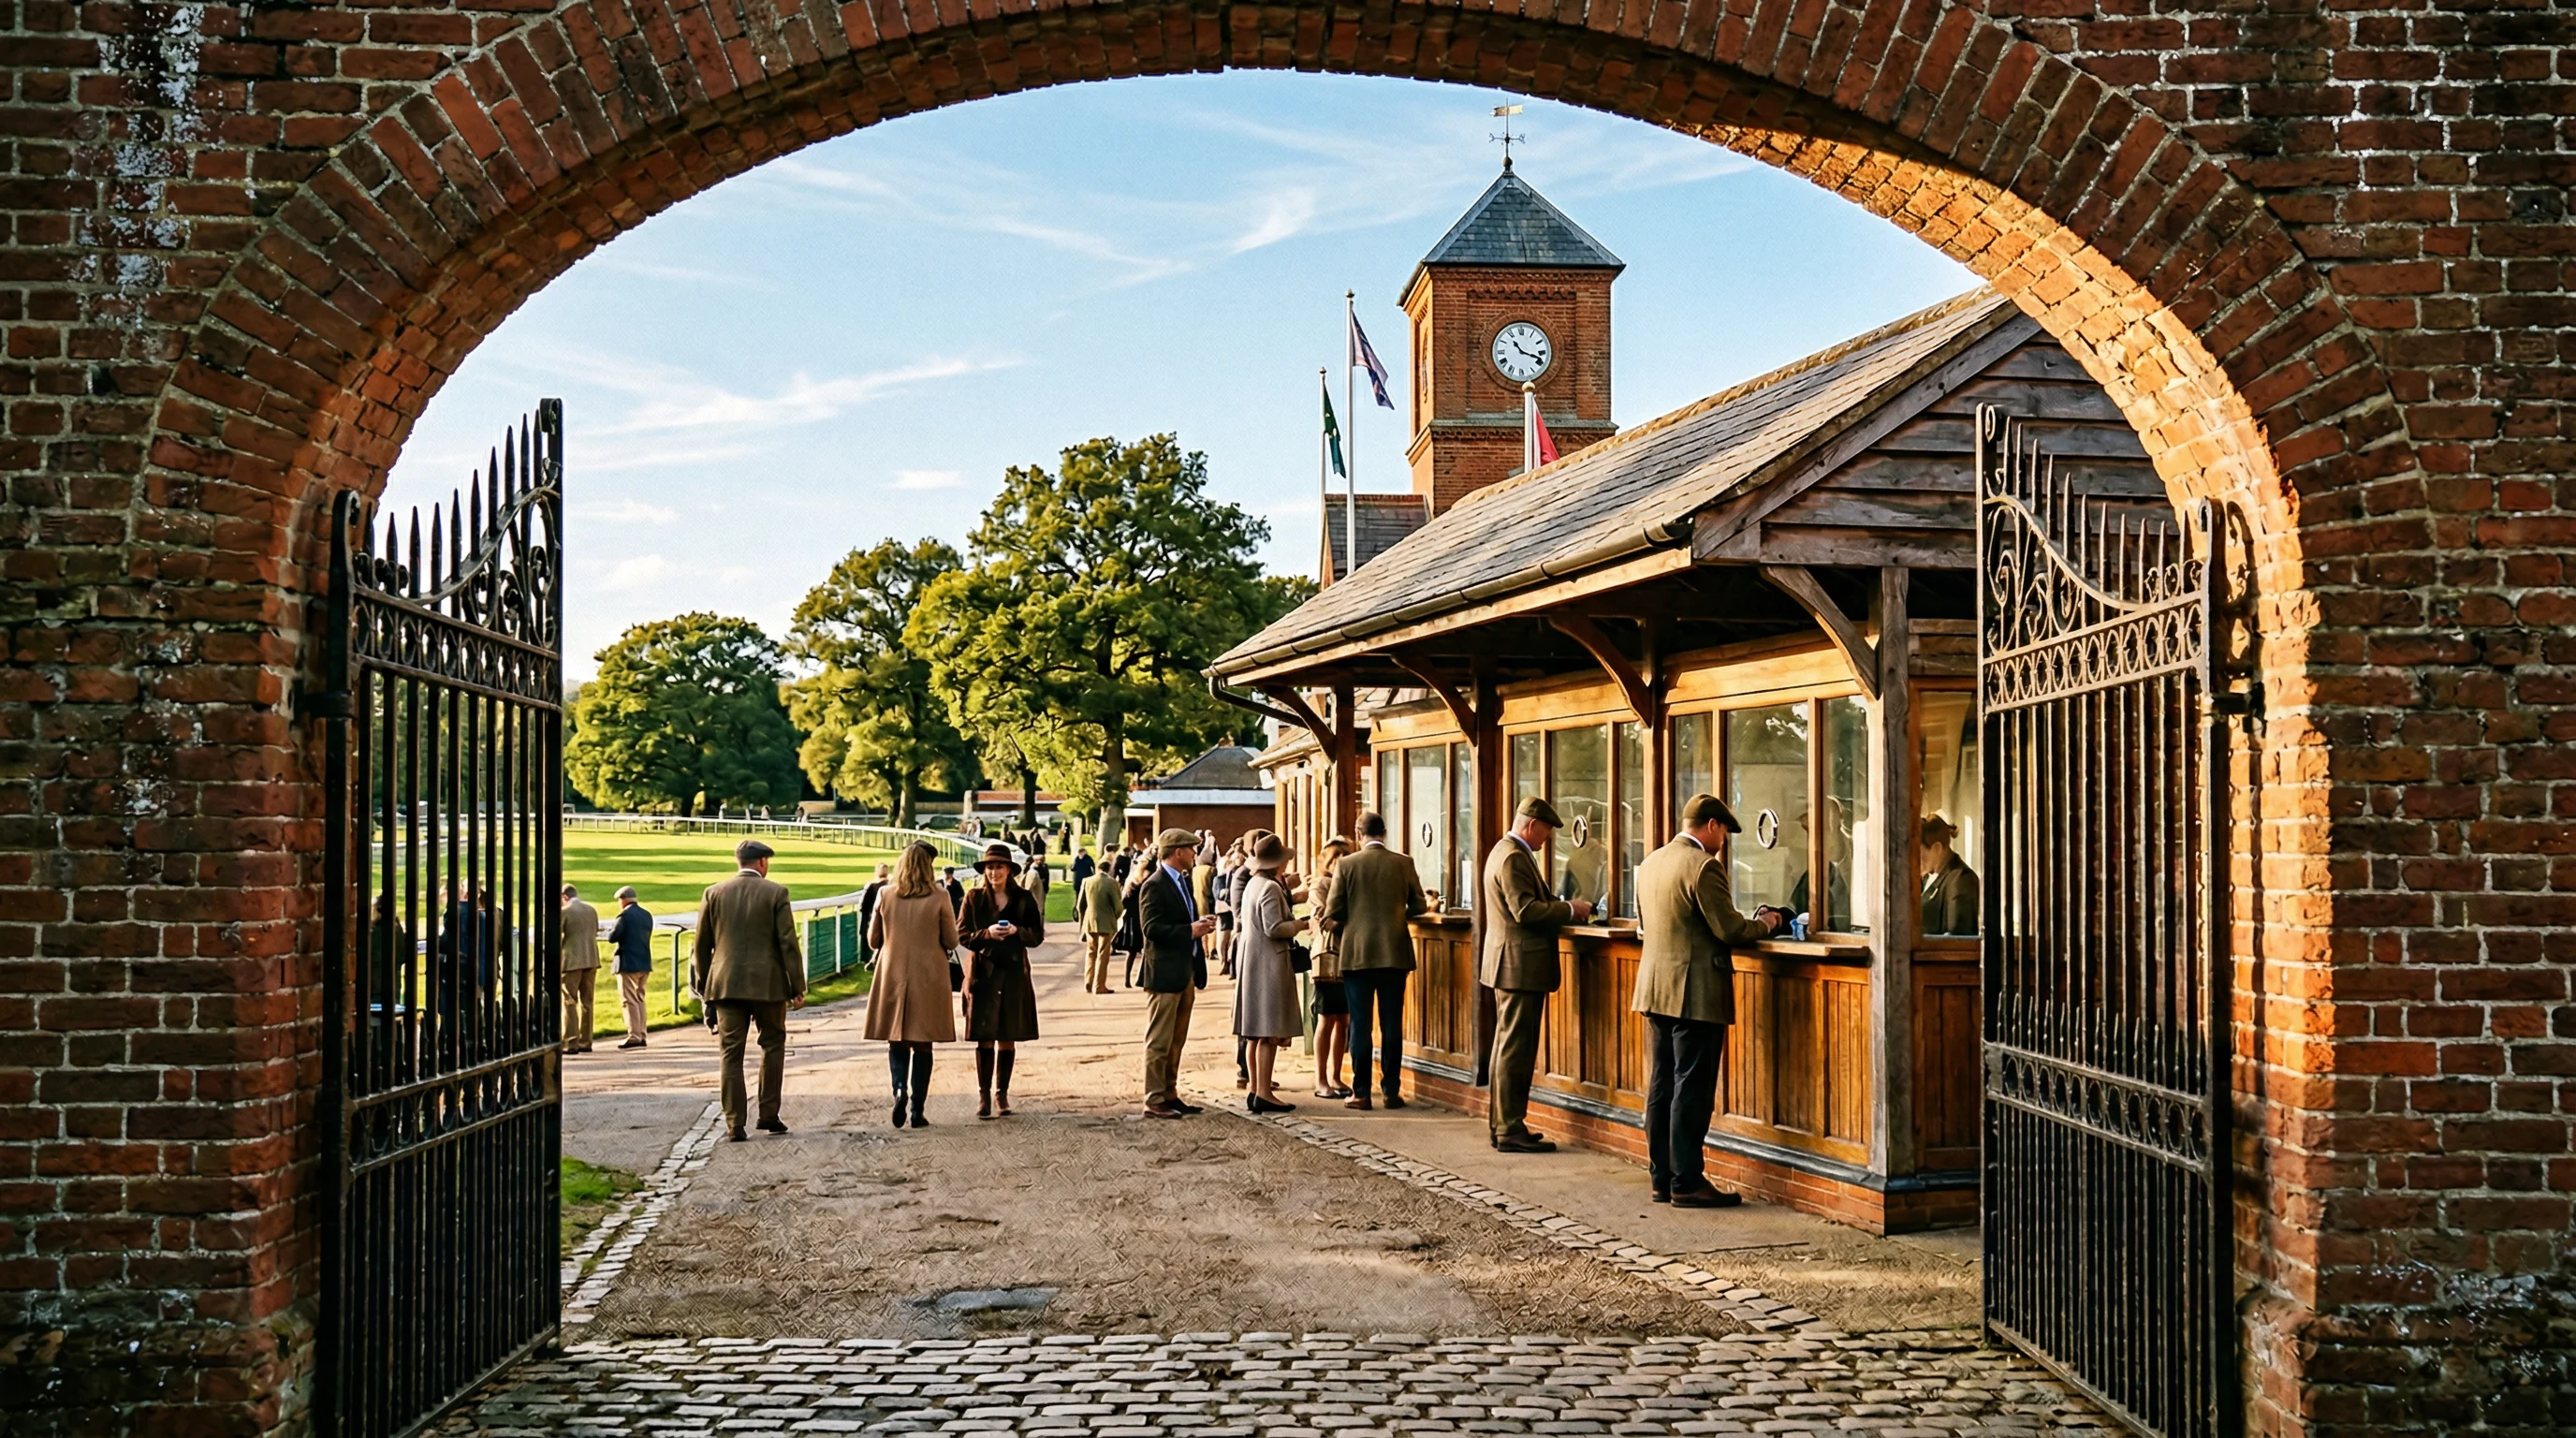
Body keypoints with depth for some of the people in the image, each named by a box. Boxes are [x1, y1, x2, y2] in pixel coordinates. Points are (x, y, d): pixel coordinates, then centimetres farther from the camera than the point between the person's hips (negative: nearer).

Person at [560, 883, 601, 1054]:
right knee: (586, 1002, 11)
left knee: (569, 1002, -1)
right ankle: (585, 1042, 13)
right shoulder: (592, 911, 9)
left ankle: (571, 1043, -6)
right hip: (591, 961, 6)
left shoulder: (565, 912, -8)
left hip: (571, 961, -6)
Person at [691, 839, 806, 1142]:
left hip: (727, 984, 2)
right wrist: (797, 986, -3)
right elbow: (788, 943, -7)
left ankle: (734, 1124, 0)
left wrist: (703, 982, 21)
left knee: (730, 1053, 4)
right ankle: (768, 1115, 12)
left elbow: (702, 944, 9)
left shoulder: (714, 893, 4)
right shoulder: (776, 893, -4)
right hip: (768, 983, -2)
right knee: (773, 1045, 14)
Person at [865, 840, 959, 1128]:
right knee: (922, 1045, 7)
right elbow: (951, 942, -4)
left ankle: (900, 1090, -14)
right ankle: (917, 1110, 8)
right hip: (928, 978, -1)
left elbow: (873, 940, 5)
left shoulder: (886, 896, -2)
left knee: (896, 1041, 11)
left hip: (893, 976, 1)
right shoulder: (939, 897, -9)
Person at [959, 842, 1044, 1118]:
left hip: (1014, 975, 1)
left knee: (1008, 1038, 5)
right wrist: (986, 934, -17)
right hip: (983, 973, -1)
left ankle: (1002, 1094, 15)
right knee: (985, 1037, -3)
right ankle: (983, 1095, 2)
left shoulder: (1024, 899, 4)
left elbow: (1037, 935, 3)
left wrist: (1016, 931, -15)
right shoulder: (974, 898, 3)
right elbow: (962, 935, 0)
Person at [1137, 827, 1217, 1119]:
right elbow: (1151, 928, -21)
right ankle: (1154, 1100, 1)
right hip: (1165, 973, -10)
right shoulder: (1154, 885, -14)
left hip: (1186, 971, 10)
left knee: (1176, 1040, 14)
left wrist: (1201, 924, 3)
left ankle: (1170, 1095, 21)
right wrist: (1191, 930, -23)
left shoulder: (1182, 881, 16)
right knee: (1159, 1041, -3)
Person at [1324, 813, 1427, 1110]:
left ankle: (1361, 1092, 4)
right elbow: (1419, 905, 8)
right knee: (1392, 1024, 6)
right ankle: (1392, 1090, 8)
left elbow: (1333, 913, -5)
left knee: (1361, 1025, 3)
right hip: (1395, 953, 1)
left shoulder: (1347, 865, -6)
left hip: (1357, 954, -1)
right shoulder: (1404, 863, -1)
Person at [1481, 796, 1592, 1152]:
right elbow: (1526, 910, -25)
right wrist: (1570, 909, -15)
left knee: (1508, 1046, 16)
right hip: (1520, 966, -11)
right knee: (1516, 1050, -7)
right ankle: (1511, 1130, -4)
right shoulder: (1514, 857, -17)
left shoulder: (1506, 851, 16)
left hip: (1511, 966, 11)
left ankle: (1502, 1123, 23)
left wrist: (1562, 908, 11)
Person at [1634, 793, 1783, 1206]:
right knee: (1692, 1090, -3)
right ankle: (1687, 1183, 0)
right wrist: (1765, 924, 3)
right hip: (1695, 993, -8)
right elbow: (1729, 929, -17)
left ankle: (1661, 1177, 17)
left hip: (1655, 989, 8)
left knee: (1661, 1087, 12)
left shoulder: (1651, 862, 12)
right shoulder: (1703, 866, -15)